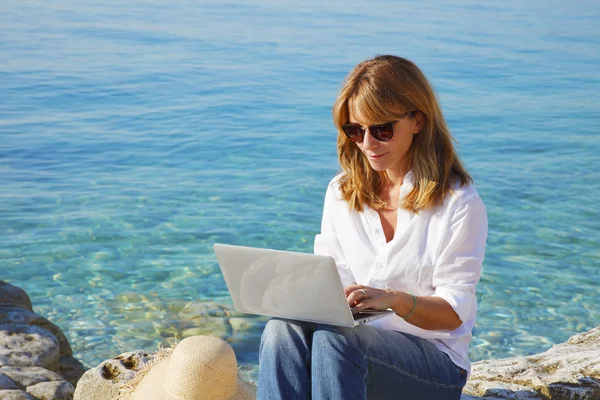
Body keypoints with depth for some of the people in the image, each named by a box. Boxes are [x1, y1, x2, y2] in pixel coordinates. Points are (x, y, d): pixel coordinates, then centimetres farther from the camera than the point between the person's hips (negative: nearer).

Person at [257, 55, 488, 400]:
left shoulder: (460, 203, -3)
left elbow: (454, 312, -7)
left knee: (331, 338, -35)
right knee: (283, 329, -31)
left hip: (433, 362, -4)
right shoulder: (341, 193, 13)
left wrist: (395, 299, -27)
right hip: (353, 337, 4)